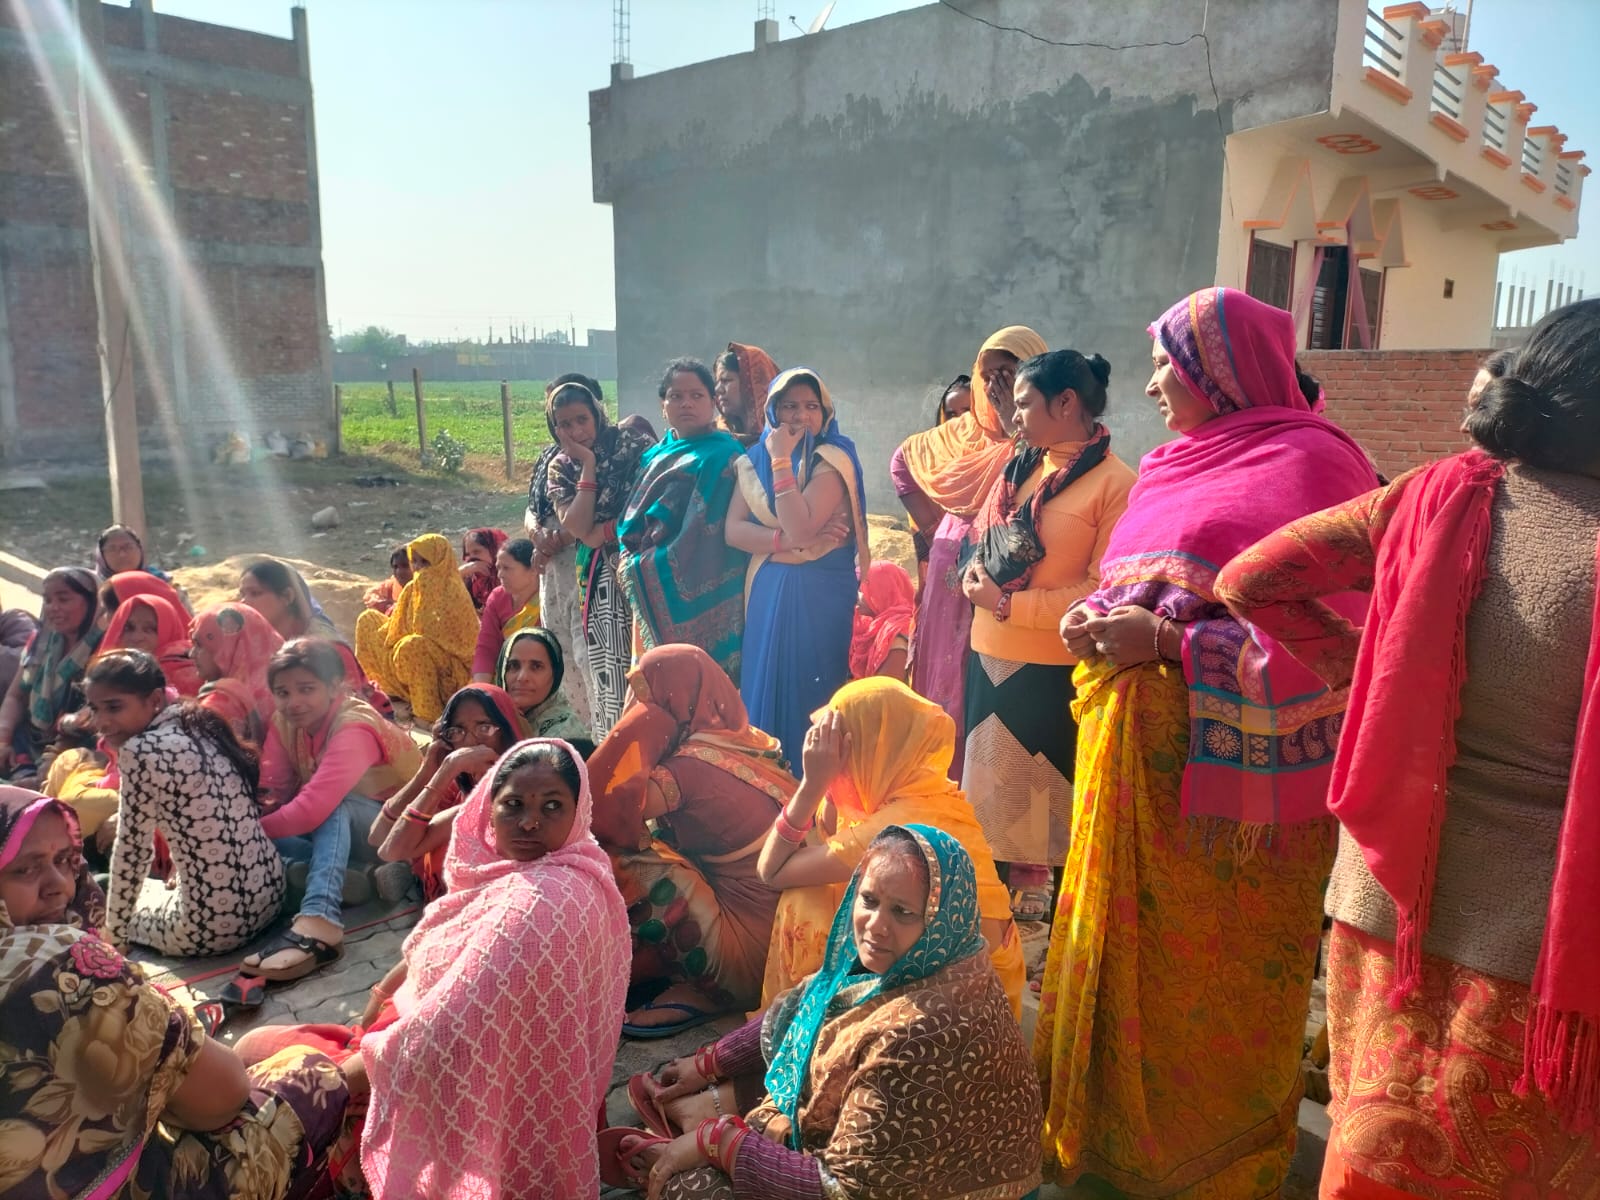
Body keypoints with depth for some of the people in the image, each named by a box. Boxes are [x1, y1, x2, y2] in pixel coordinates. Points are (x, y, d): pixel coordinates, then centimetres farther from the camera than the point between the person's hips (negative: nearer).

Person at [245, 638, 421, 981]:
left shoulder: (355, 729, -26)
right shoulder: (284, 723, -4)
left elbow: (313, 809, -36)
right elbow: (271, 795, -8)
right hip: (339, 834, 7)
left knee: (333, 809, -38)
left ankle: (317, 924, -50)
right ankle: (353, 879, -26)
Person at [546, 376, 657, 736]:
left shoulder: (633, 446, -2)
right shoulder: (560, 469, 7)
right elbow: (579, 527, -8)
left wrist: (605, 531, -8)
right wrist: (588, 465, -9)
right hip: (599, 577, 3)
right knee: (608, 665, 0)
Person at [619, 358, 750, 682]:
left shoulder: (723, 457, -8)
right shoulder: (658, 454, 15)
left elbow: (707, 534, -16)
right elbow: (632, 524, 17)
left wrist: (640, 569, -10)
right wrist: (629, 562, -4)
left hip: (696, 598, -7)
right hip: (652, 599, 7)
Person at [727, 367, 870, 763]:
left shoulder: (833, 460, -7)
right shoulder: (755, 459, 9)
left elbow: (800, 526, -21)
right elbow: (733, 530, -2)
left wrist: (782, 460, -17)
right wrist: (787, 541, -17)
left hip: (819, 594, -5)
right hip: (767, 592, 5)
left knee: (809, 693, 1)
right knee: (765, 689, 10)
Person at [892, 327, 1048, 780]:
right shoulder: (967, 431, 13)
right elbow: (902, 460, 26)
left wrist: (1012, 420, -18)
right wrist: (928, 518, 14)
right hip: (951, 577, 6)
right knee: (942, 678, 11)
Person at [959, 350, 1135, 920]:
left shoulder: (1114, 482, -11)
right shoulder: (1020, 466, 10)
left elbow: (1102, 591, -14)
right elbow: (983, 536, 19)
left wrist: (1008, 603, -14)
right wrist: (978, 572, -4)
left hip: (1051, 668, -7)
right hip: (991, 655, 7)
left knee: (1043, 794, 4)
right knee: (991, 784, 14)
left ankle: (1039, 895, 20)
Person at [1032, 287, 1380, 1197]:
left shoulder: (1311, 461, -8)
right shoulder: (1177, 467, 16)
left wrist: (1166, 641, -20)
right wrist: (1099, 622, 0)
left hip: (1232, 769, -7)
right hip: (1137, 759, 7)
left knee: (1213, 980, 4)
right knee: (1124, 950, 14)